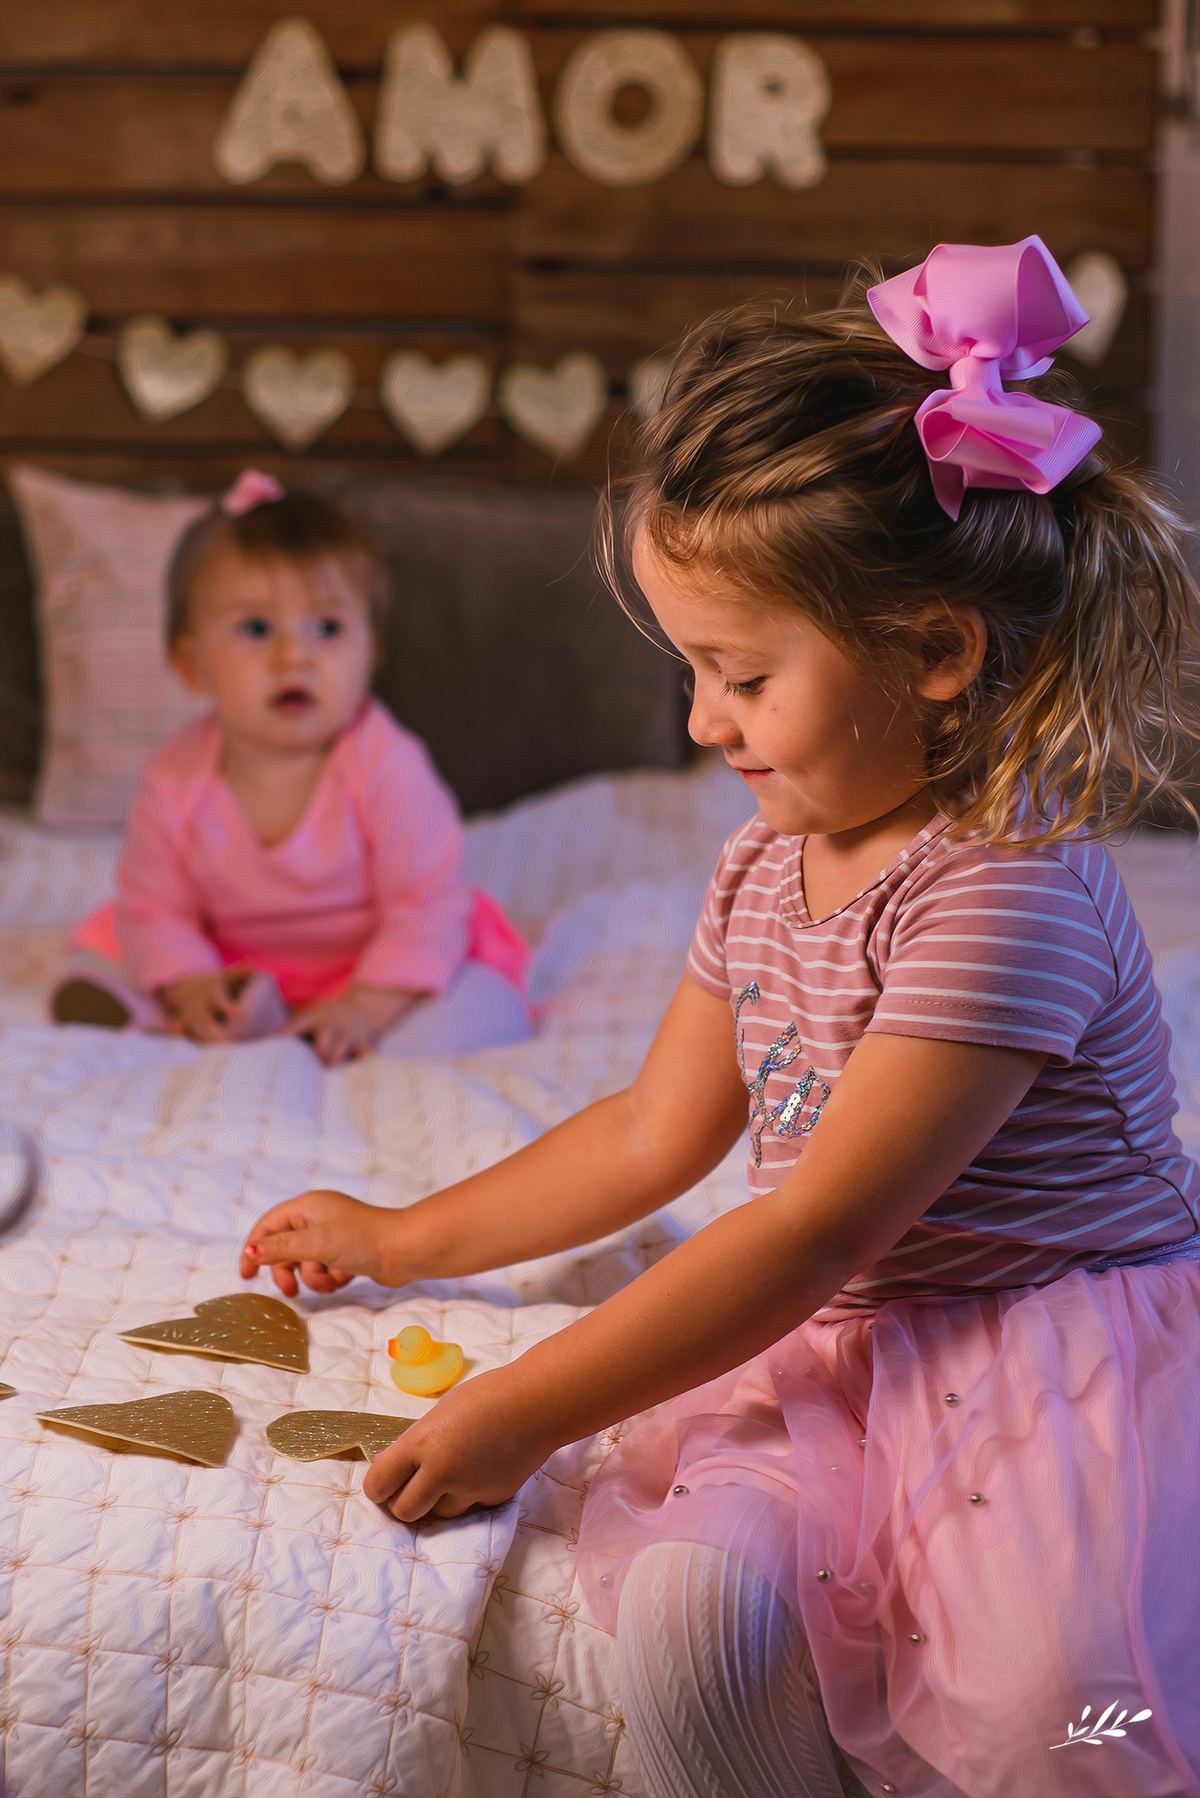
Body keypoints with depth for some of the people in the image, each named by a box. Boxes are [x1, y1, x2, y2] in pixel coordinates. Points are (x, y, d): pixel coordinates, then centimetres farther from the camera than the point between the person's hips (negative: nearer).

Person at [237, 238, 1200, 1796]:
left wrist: (523, 1413, -17)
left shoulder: (1005, 894, -19)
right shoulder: (767, 865, 9)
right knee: (694, 1594, -24)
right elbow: (654, 1132, 22)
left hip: (1064, 1364, -6)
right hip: (832, 1353, 6)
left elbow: (814, 1231, -21)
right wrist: (406, 1240, 26)